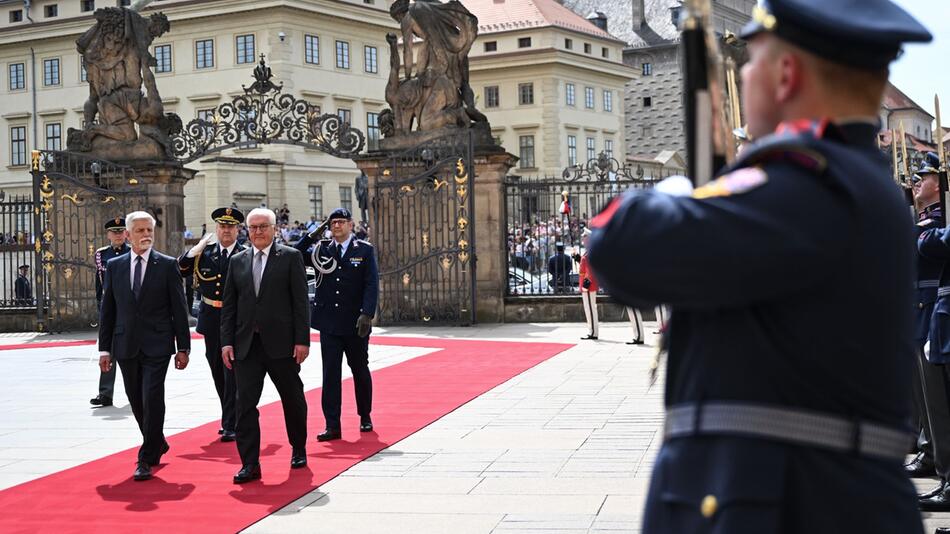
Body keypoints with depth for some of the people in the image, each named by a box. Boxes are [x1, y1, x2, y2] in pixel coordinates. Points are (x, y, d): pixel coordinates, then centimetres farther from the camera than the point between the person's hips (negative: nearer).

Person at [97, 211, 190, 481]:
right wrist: (105, 348, 5)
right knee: (137, 401, 11)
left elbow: (179, 309, 0)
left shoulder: (167, 265, 0)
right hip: (126, 346, 3)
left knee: (152, 399, -11)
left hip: (157, 345, -3)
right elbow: (107, 310, 10)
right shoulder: (114, 266, 7)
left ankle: (147, 458, -4)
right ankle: (158, 444, 32)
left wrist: (183, 347, -3)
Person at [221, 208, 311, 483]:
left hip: (281, 344, -2)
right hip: (246, 345, 2)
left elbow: (300, 302, -4)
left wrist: (302, 340, -10)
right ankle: (250, 464, -1)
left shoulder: (290, 257, 0)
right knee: (245, 404, -4)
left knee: (293, 399, 12)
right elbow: (229, 305, 10)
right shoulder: (237, 261, 10)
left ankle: (298, 449, 33)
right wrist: (227, 341, 1)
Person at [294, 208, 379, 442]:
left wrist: (367, 314, -16)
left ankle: (365, 416, 30)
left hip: (355, 323, -1)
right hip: (329, 323, 1)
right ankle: (332, 425, 0)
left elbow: (372, 284, -6)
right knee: (330, 373, -2)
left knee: (360, 370, 13)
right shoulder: (321, 249, 6)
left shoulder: (365, 250, 0)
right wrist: (312, 236, -7)